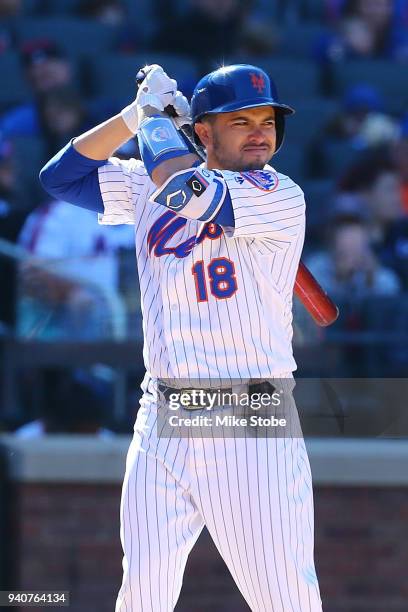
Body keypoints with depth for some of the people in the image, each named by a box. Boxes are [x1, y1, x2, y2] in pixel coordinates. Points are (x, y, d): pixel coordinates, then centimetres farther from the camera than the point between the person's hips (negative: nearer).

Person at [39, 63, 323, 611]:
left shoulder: (281, 197, -7)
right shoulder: (149, 188, 12)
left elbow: (183, 189, -20)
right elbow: (62, 176, 12)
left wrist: (158, 117, -2)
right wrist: (139, 114, 3)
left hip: (250, 429, -5)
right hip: (162, 426, 5)